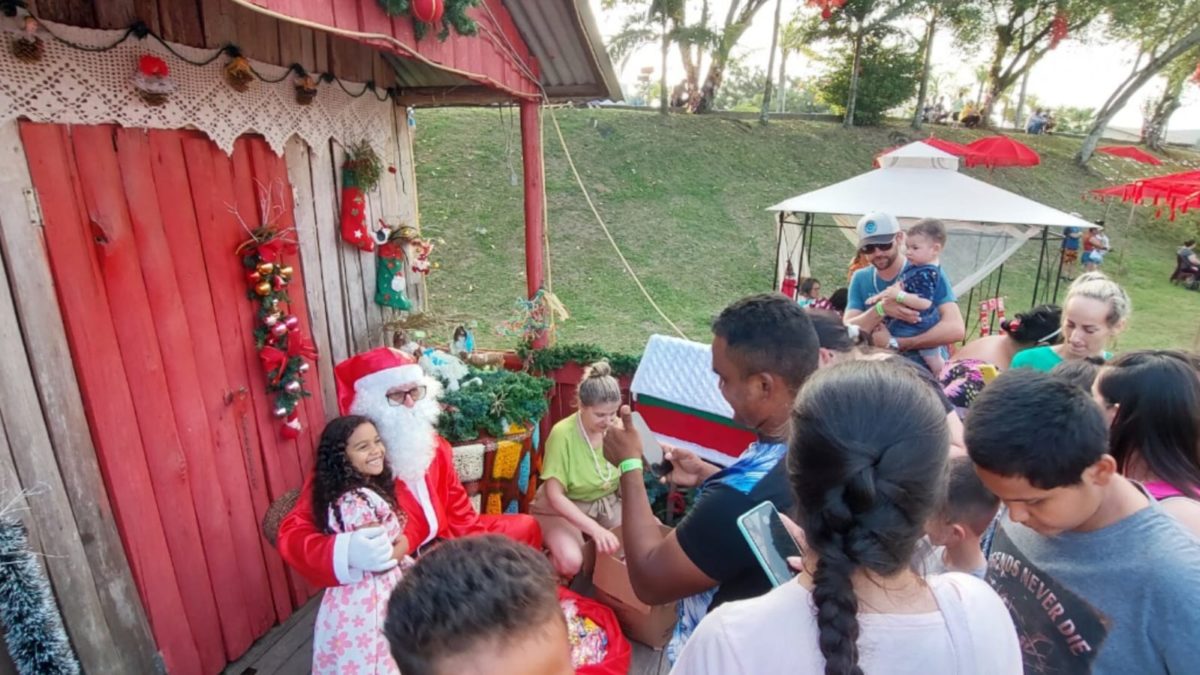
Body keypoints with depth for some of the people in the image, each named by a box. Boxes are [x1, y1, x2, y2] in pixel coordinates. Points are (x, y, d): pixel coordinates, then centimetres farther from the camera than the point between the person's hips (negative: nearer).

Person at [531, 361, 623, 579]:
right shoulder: (563, 434, -25)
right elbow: (554, 495, -25)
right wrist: (594, 529, -34)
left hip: (608, 504, 5)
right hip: (562, 509, -4)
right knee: (570, 562, -31)